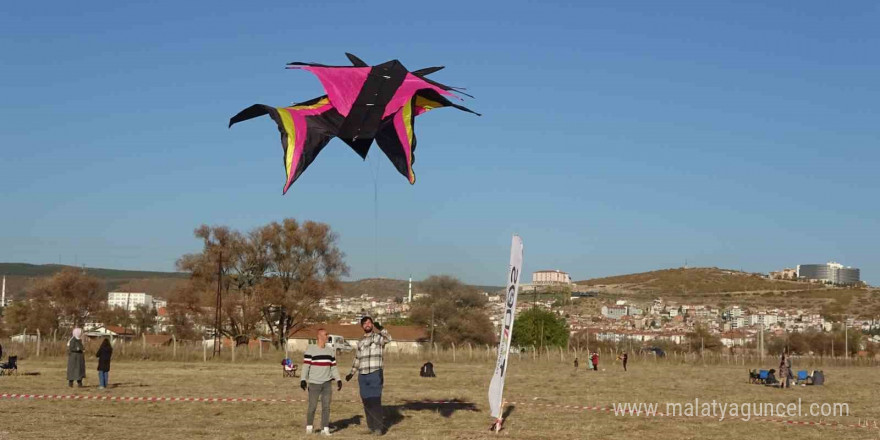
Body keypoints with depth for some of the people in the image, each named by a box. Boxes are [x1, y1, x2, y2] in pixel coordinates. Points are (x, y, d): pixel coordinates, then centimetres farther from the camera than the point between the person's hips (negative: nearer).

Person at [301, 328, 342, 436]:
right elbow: (306, 365, -8)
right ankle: (309, 426, 15)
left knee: (326, 406, 1)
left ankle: (325, 428, 5)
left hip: (327, 383, 4)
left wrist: (338, 380, 8)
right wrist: (303, 379, -15)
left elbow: (333, 367, 15)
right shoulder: (310, 349, -5)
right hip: (314, 383, -4)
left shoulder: (330, 350, 11)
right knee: (312, 406, -2)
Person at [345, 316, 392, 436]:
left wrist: (380, 328, -41)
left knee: (375, 401, -10)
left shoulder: (379, 337, 0)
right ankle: (371, 426, 13)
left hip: (375, 374, -5)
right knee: (366, 402, 6)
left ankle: (379, 427, -4)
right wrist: (352, 373, 27)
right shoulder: (360, 341, 17)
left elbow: (388, 338, -24)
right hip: (362, 376, 5)